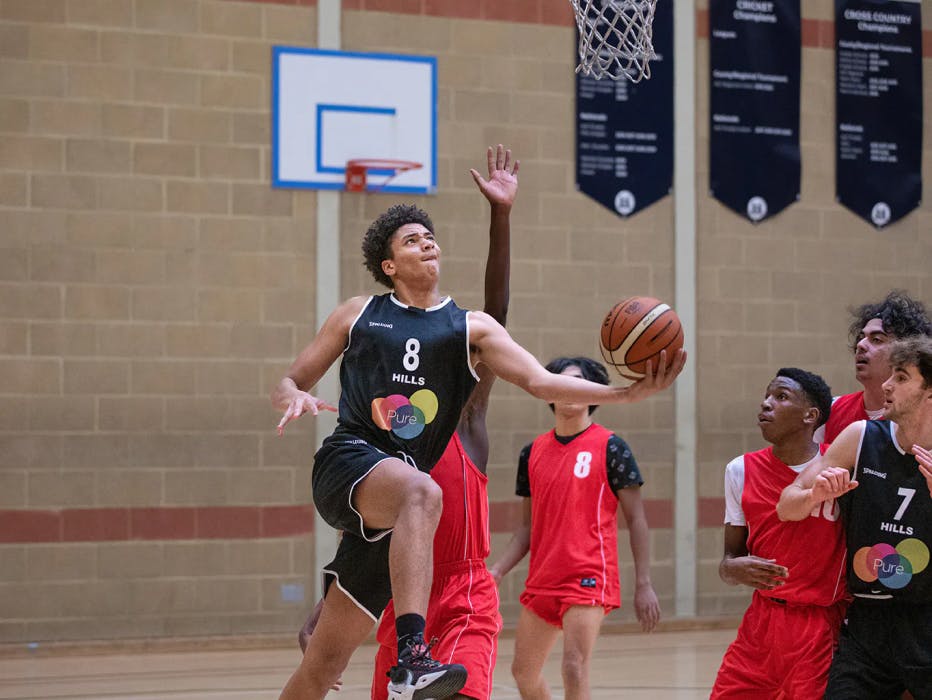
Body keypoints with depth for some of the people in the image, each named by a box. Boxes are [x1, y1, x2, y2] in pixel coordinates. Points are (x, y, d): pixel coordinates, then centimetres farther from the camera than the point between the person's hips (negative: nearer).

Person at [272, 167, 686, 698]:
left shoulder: (471, 329, 12)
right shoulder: (357, 316, 12)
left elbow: (541, 382, -1)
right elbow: (290, 383, 17)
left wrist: (625, 394, -15)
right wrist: (294, 399, -9)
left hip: (385, 515, 3)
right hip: (347, 463, -3)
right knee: (421, 491, -38)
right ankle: (412, 655, -49)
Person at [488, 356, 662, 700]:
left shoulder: (609, 447, -4)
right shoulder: (532, 453, 10)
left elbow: (636, 519, -3)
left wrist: (643, 585, -8)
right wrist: (497, 571, 4)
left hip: (588, 577, -6)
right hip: (542, 580, 6)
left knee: (574, 669, -17)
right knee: (523, 670, 13)